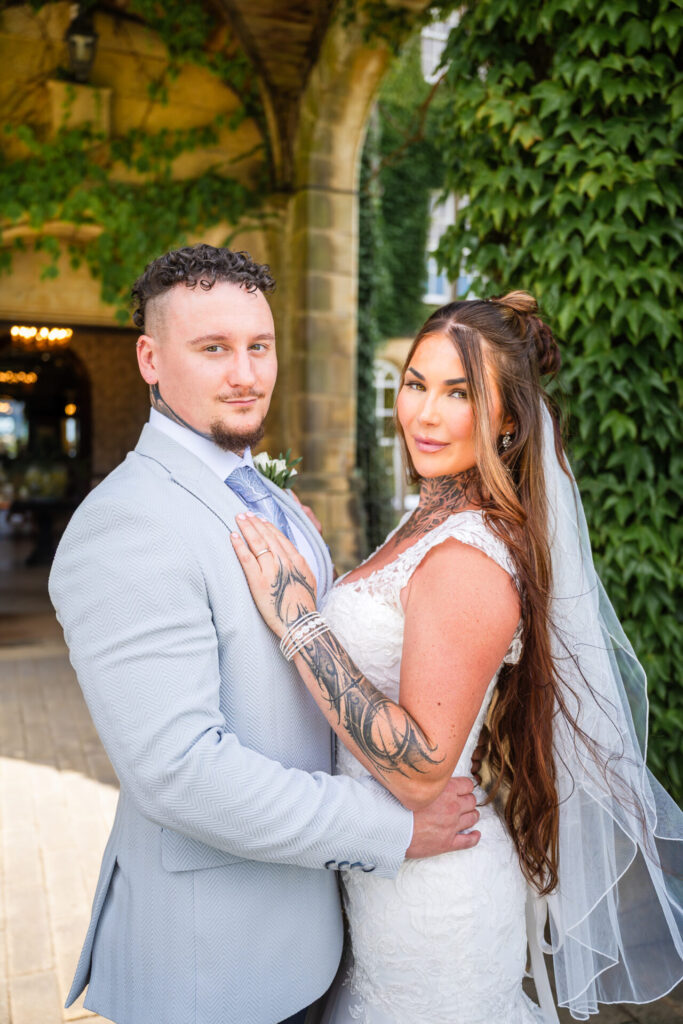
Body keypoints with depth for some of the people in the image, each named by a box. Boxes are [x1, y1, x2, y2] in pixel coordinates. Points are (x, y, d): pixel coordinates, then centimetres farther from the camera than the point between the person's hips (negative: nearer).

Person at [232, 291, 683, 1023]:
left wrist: (298, 619, -29)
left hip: (429, 899, -9)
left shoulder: (468, 557, -27)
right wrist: (305, 563, 7)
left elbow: (420, 769, -28)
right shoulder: (430, 521, 3)